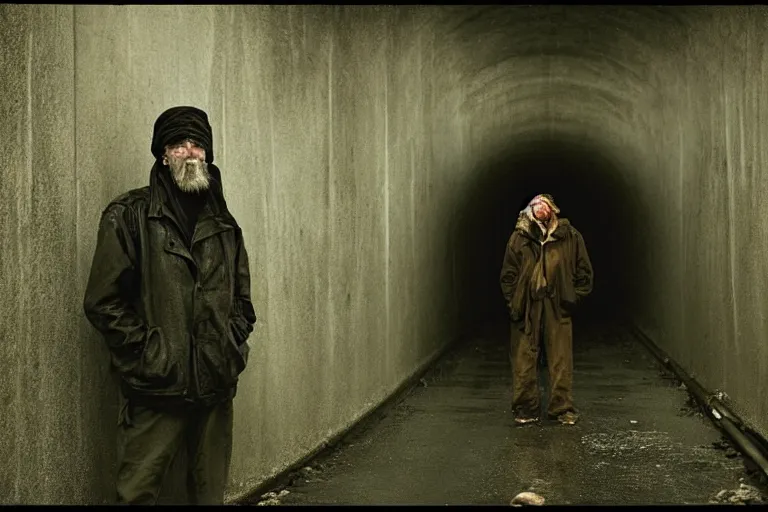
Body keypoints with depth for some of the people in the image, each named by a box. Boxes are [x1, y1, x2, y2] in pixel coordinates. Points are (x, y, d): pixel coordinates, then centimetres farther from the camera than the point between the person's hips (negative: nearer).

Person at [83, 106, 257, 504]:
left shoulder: (224, 225, 16)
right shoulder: (128, 216, 0)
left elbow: (242, 297, 22)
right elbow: (103, 301, -6)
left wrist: (233, 346, 7)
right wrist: (146, 354, -11)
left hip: (216, 386, 5)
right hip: (155, 388, -4)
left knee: (210, 492, 11)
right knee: (138, 492, -4)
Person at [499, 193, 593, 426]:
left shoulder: (569, 236, 3)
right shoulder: (519, 237, 3)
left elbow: (584, 271, 9)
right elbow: (508, 275, 7)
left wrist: (573, 297, 3)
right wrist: (513, 302, -1)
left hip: (558, 309, 0)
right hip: (526, 308, 0)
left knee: (561, 361, 2)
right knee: (523, 360, 3)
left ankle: (562, 409, 12)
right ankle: (526, 409, 14)